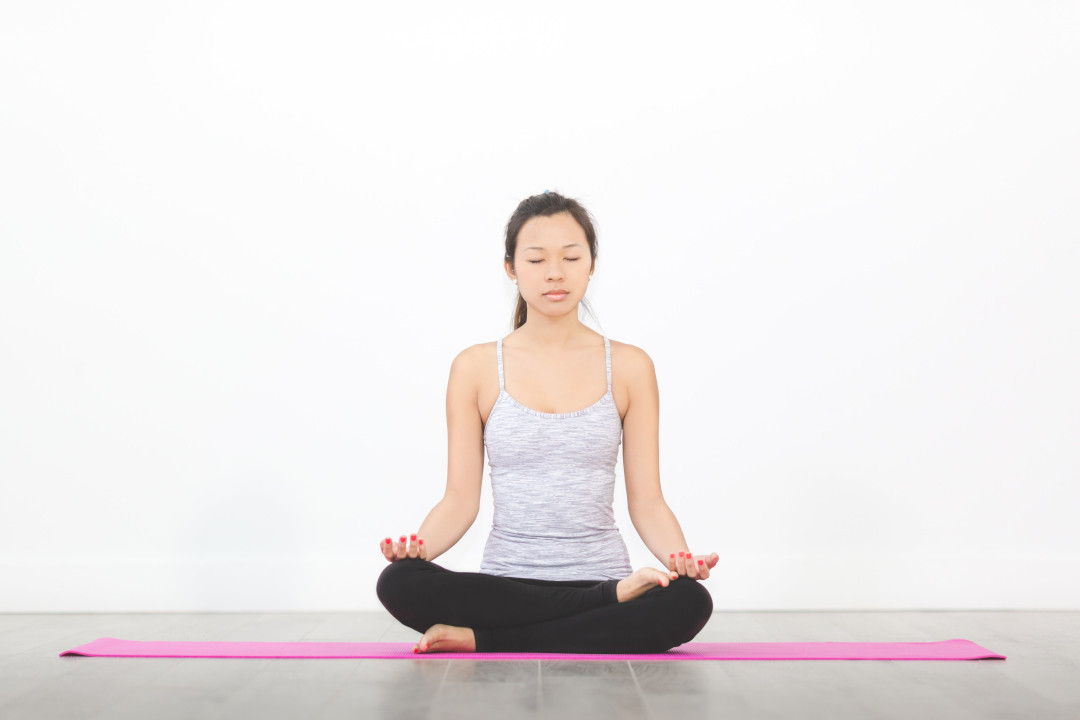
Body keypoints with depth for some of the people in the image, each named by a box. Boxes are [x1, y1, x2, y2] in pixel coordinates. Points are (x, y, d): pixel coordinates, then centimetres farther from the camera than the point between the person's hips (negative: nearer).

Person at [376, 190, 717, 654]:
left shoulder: (629, 367, 4)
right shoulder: (475, 368, 4)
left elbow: (646, 500, 3)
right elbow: (461, 499, 2)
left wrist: (680, 557, -18)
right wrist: (417, 545, -19)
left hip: (601, 573, 0)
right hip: (506, 585, 1)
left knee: (688, 602, -32)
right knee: (399, 584, -30)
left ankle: (481, 642, -20)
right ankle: (613, 597, -19)